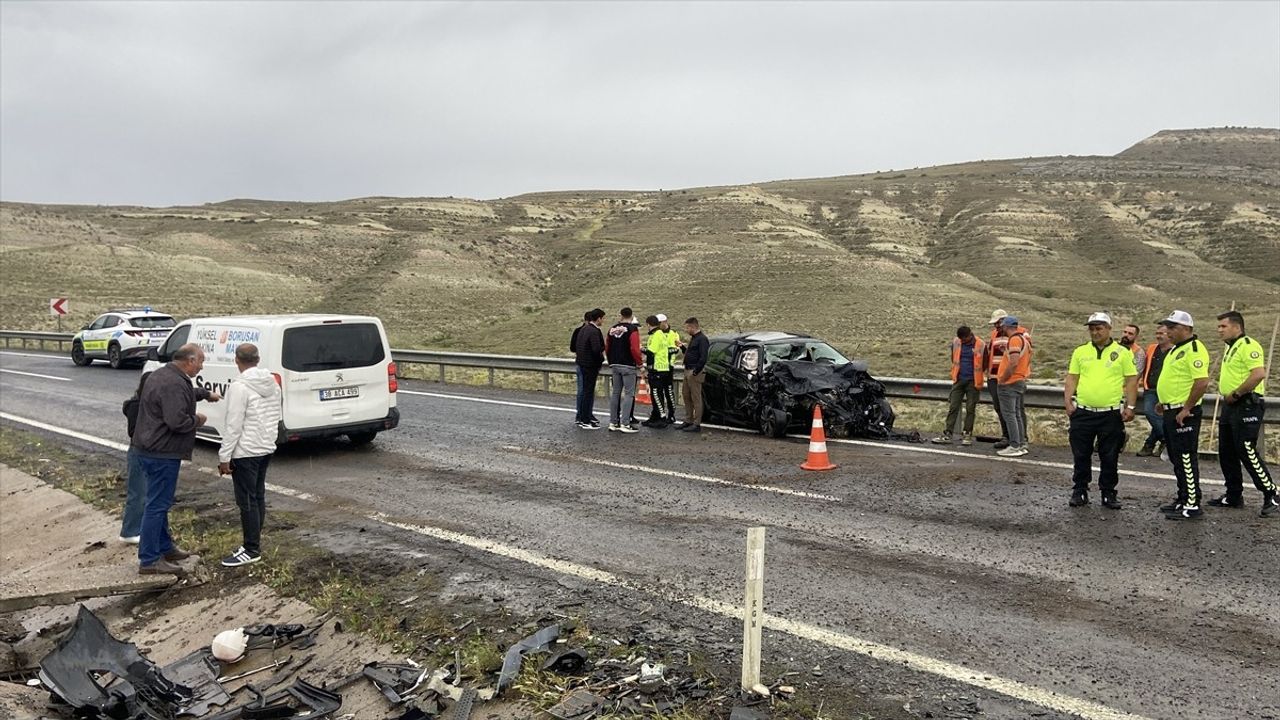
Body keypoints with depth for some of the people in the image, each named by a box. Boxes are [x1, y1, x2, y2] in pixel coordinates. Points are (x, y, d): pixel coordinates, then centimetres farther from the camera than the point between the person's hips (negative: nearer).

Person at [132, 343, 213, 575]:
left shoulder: (163, 374, 13)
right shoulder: (174, 384, -23)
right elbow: (176, 421, -29)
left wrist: (206, 394, 35)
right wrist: (197, 419, -12)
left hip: (151, 449, 11)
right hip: (163, 452, -11)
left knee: (160, 502, 20)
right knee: (157, 505, -5)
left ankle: (165, 547, 32)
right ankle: (149, 560, 1)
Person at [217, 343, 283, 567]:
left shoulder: (239, 386, -17)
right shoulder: (272, 383, 8)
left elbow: (234, 425, -19)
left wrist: (224, 456, -15)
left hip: (245, 452, -8)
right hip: (266, 448, 9)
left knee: (247, 501, -2)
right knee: (258, 497, 15)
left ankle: (251, 550, 2)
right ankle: (254, 544, 23)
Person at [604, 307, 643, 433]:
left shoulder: (612, 329, 9)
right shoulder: (632, 330, -10)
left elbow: (607, 348, 13)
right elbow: (635, 349, -18)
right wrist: (640, 362, -6)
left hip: (614, 365, 6)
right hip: (628, 366, -6)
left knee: (615, 393, 12)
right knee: (629, 394, -2)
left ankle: (613, 423, 15)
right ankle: (625, 424, -7)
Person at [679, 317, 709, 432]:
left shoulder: (702, 339, -13)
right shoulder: (693, 338, 18)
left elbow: (703, 358, -21)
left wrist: (695, 371, -20)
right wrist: (683, 347, 11)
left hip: (695, 372, -10)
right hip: (688, 371, 10)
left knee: (696, 399, -6)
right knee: (686, 396, 14)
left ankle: (697, 424, -3)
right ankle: (688, 421, 23)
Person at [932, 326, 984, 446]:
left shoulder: (980, 345, -8)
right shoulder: (955, 342, 2)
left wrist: (976, 373, 3)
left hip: (972, 381, -3)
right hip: (958, 380, 3)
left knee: (970, 409, 4)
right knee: (953, 407, 1)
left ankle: (967, 435, 12)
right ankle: (947, 434, 2)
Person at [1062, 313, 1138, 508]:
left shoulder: (1122, 353, 1)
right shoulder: (1080, 352, 8)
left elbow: (1131, 381, 1)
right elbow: (1072, 378, 9)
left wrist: (1130, 406, -5)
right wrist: (1068, 401, -1)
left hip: (1111, 414, -2)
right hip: (1083, 412, 2)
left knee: (1110, 457, 6)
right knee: (1081, 455, 6)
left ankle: (1108, 493, 18)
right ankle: (1080, 491, 16)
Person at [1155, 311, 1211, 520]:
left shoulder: (1194, 349, -16)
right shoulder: (1176, 349, 16)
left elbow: (1202, 382, -25)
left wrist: (1186, 409, -22)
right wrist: (1165, 402, 18)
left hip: (1184, 414, -10)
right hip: (1171, 412, 10)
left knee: (1186, 459, -5)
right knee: (1177, 458, 16)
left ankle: (1192, 506, 1)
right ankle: (1183, 500, 25)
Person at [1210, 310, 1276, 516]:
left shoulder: (1248, 345, -14)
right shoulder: (1231, 348, 17)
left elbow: (1259, 374, -26)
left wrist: (1236, 394, -19)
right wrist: (1226, 393, 12)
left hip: (1246, 406, -10)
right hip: (1230, 407, 10)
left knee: (1247, 453, -9)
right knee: (1227, 453, 12)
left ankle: (1271, 497, 0)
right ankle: (1234, 496, 21)